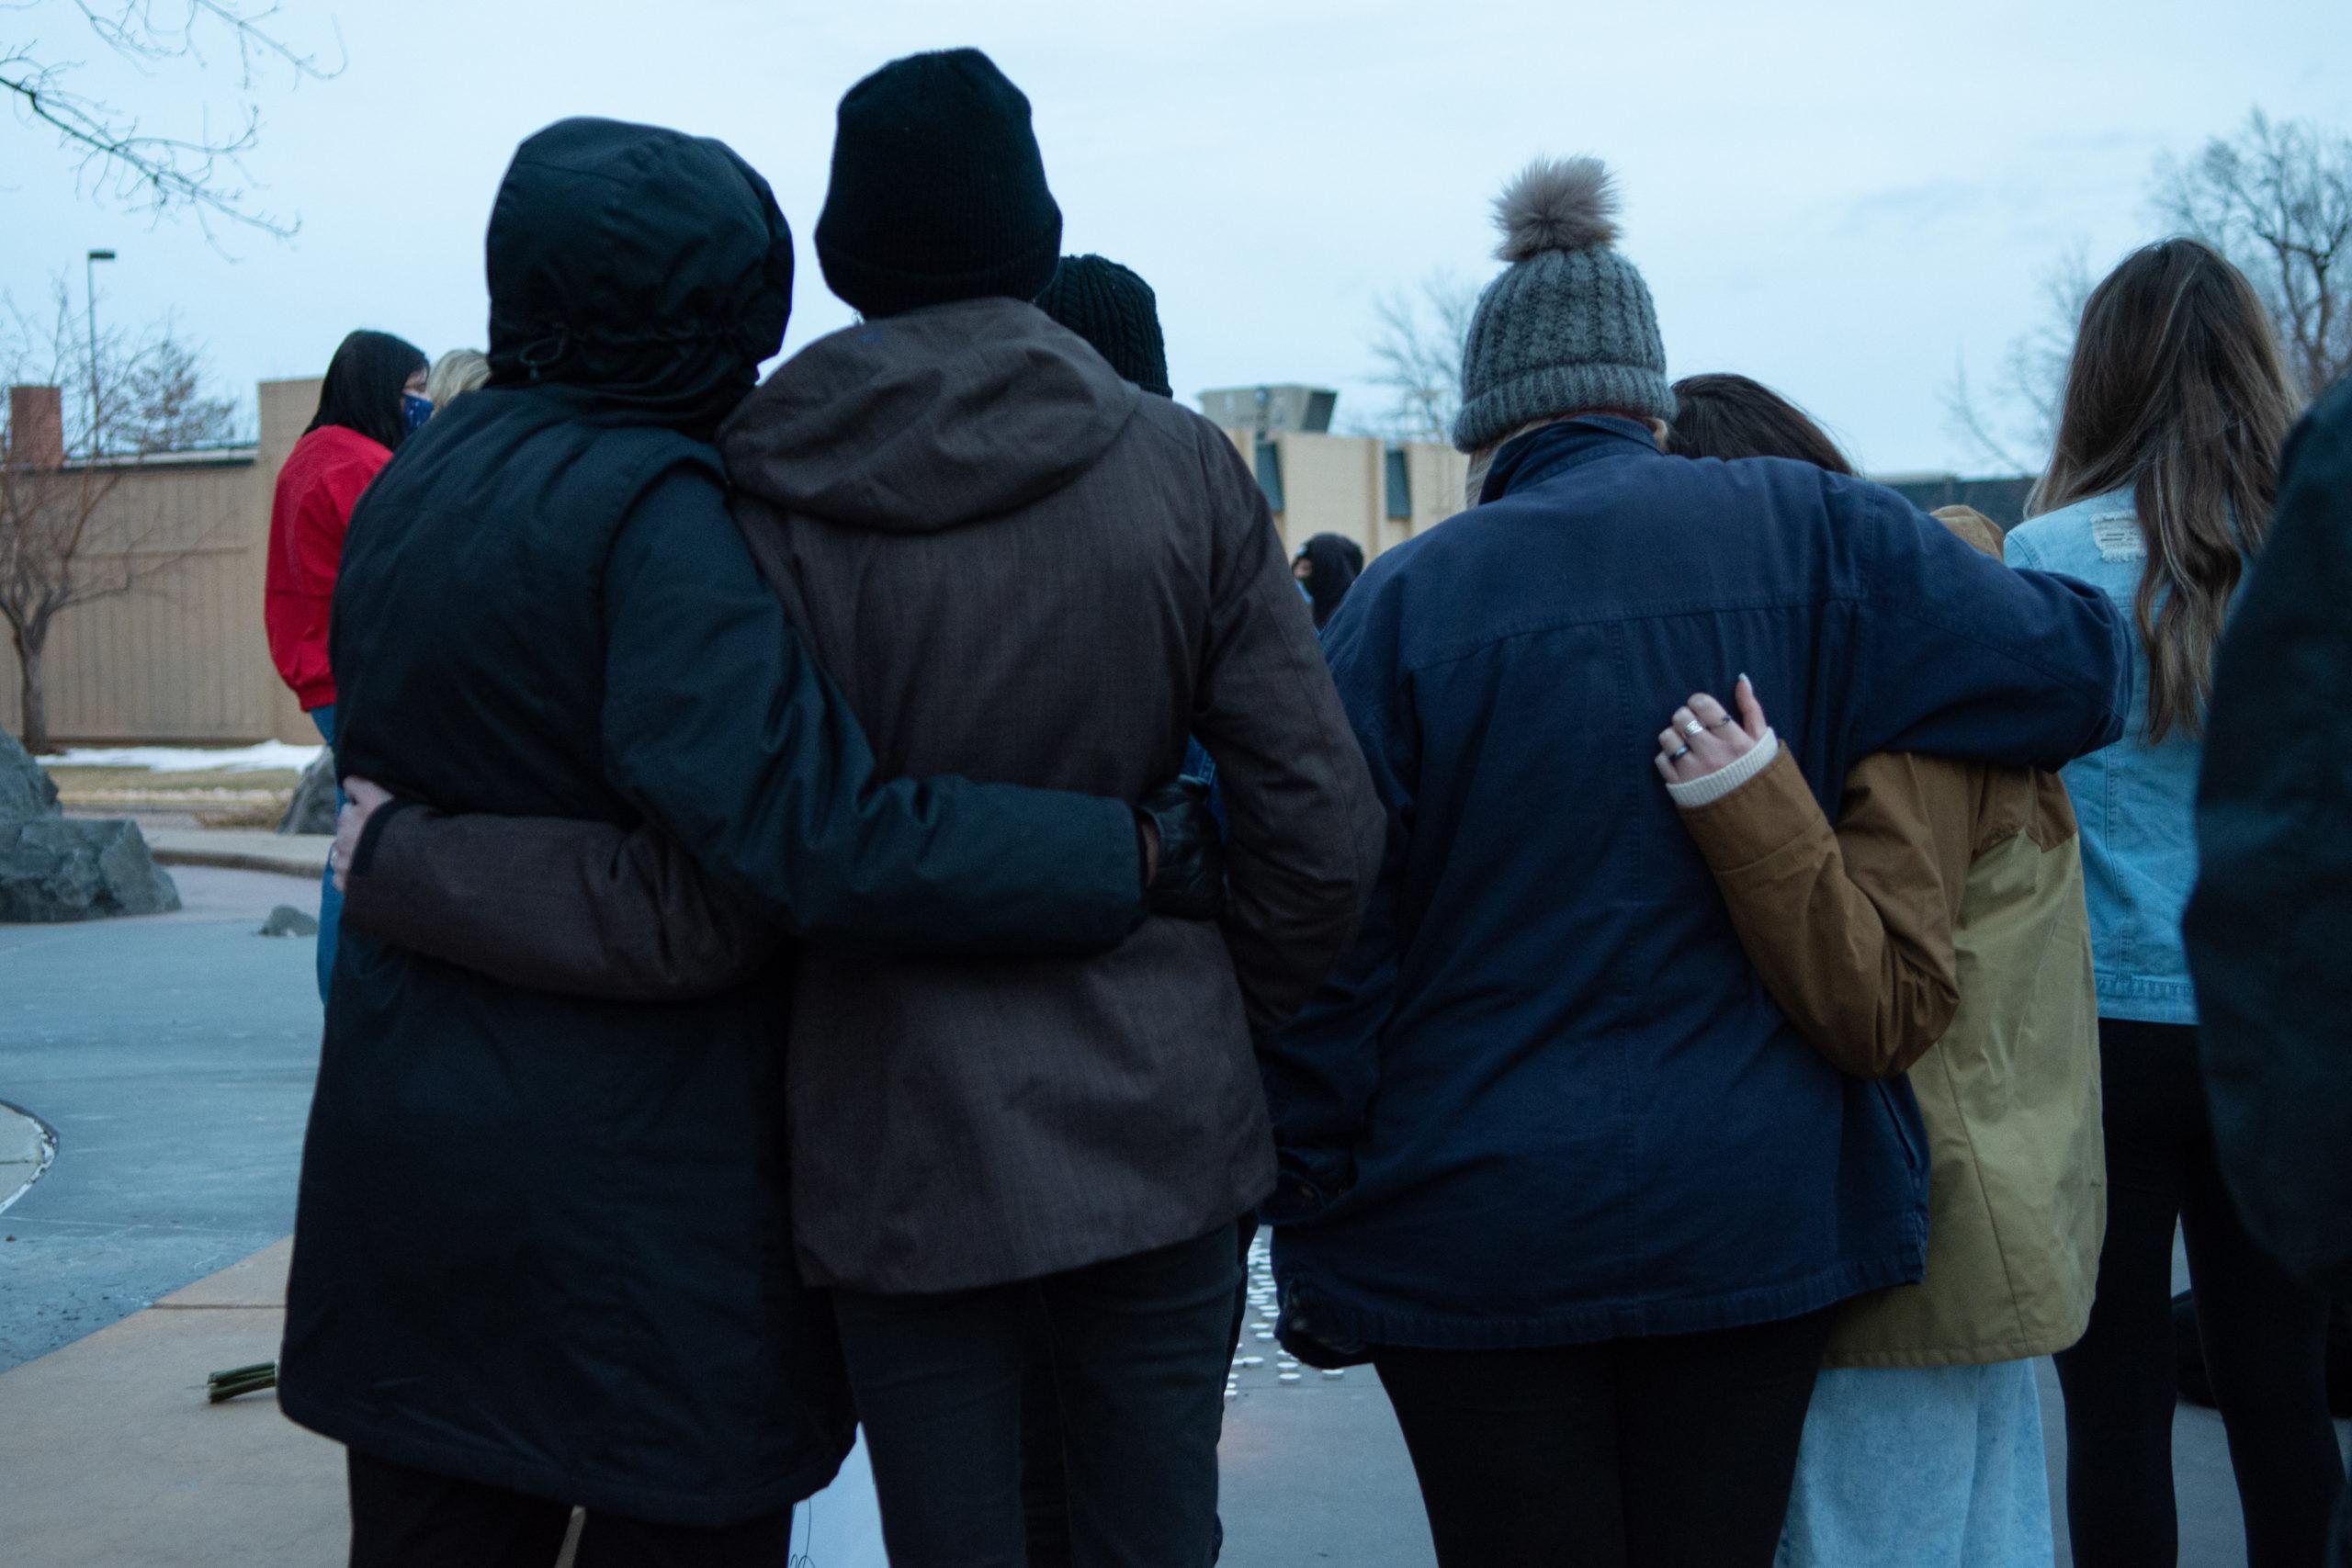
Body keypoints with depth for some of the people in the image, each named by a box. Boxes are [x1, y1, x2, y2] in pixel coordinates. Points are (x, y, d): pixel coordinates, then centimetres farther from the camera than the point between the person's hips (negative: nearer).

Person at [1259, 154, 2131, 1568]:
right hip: (1756, 1218, 2)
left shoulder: (1407, 600, -6)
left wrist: (1309, 1224, 2)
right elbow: (2079, 668, -3)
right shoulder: (1810, 536, -3)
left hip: (1474, 1231, -1)